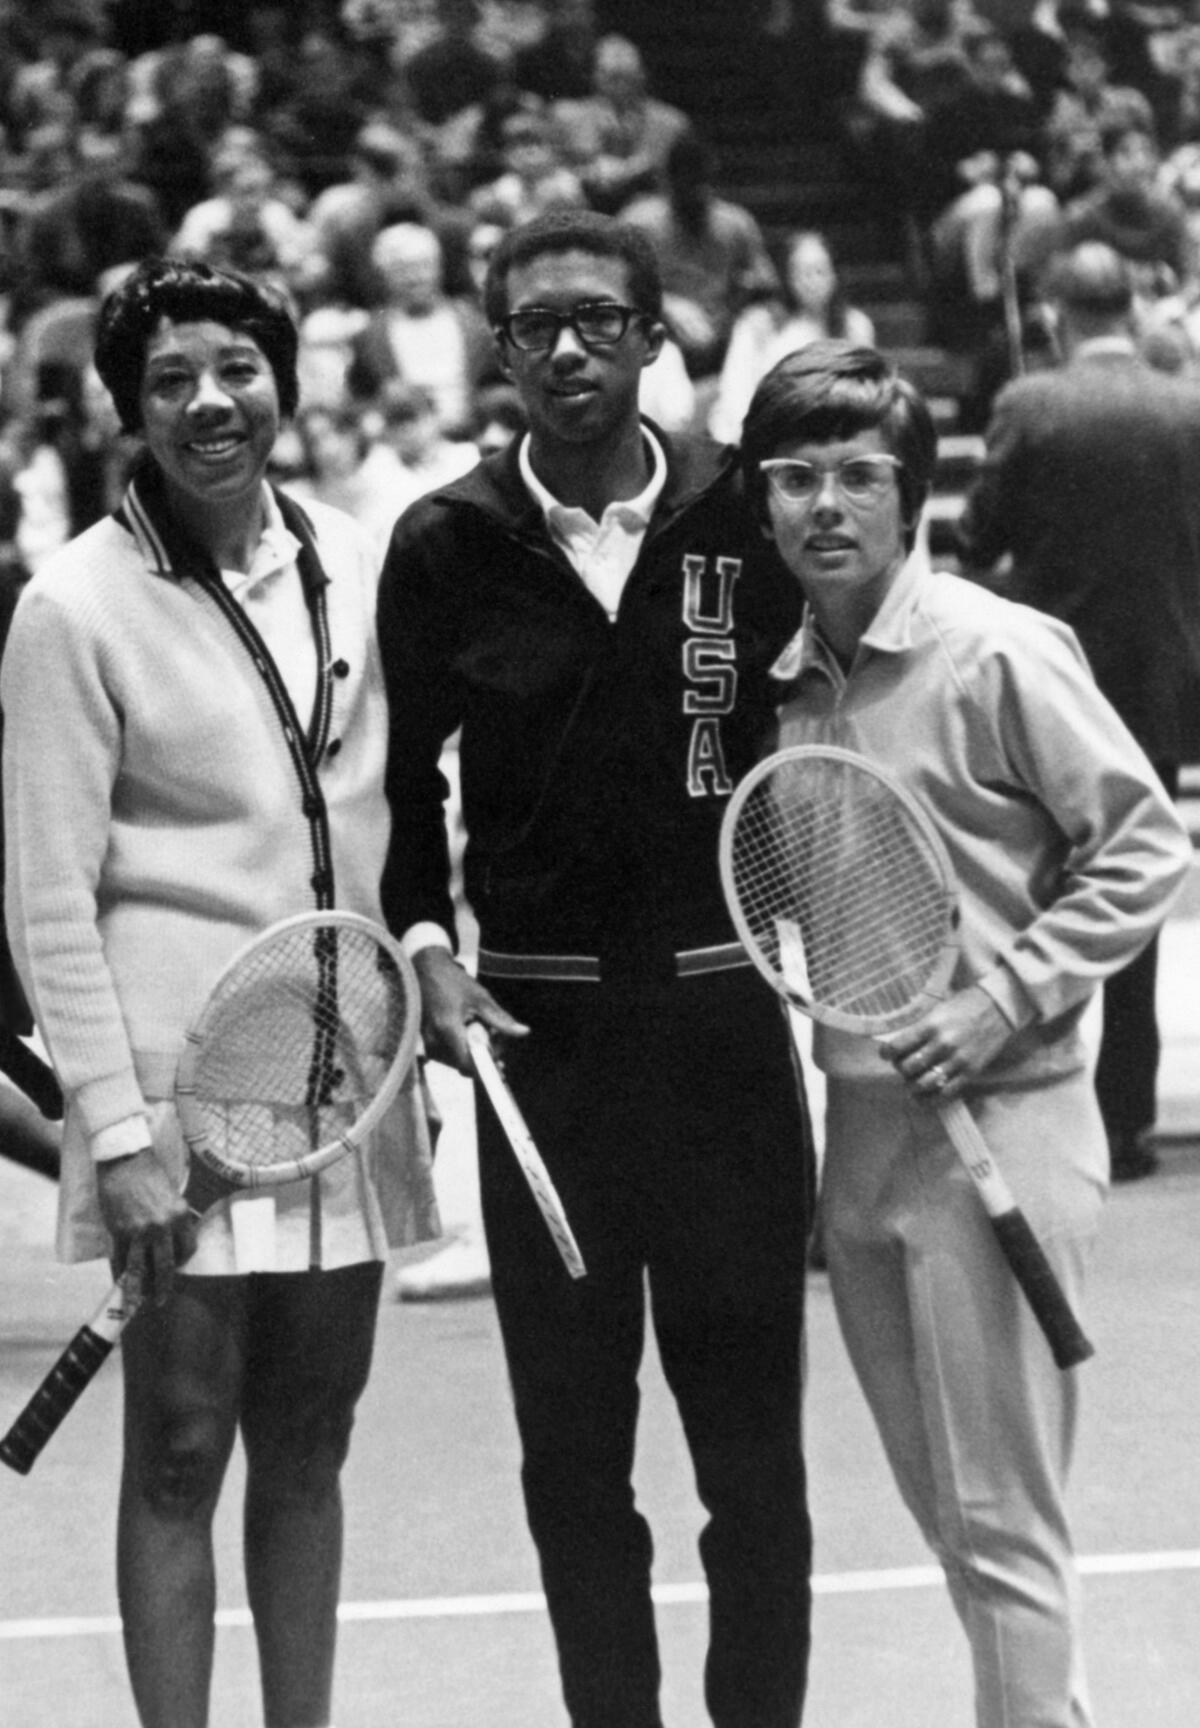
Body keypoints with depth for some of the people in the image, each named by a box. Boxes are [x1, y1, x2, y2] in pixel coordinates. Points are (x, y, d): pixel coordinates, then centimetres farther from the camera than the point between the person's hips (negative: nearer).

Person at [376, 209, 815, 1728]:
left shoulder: (744, 517, 1)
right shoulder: (446, 546, 2)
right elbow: (400, 774, 11)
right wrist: (426, 939, -2)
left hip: (722, 1016, 0)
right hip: (538, 1032, 1)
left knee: (749, 1420, 4)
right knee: (571, 1442, 7)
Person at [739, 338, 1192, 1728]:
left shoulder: (1001, 653, -11)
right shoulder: (787, 680, 9)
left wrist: (1002, 1001, -16)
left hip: (996, 1122, -7)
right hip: (856, 1127, 7)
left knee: (1001, 1523, -5)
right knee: (940, 1507, 14)